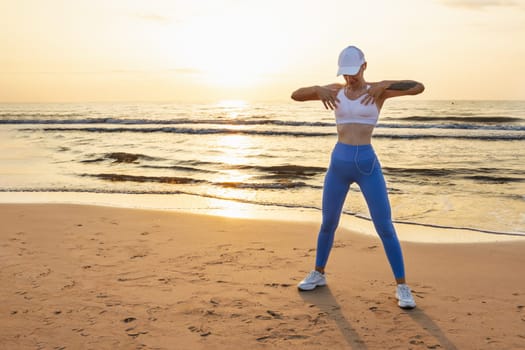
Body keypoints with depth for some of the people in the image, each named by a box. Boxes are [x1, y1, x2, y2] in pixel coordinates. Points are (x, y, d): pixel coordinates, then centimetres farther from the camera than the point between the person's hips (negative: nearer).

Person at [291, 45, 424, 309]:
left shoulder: (378, 90, -1)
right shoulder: (335, 90, 8)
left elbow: (418, 87, -14)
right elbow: (295, 95, 5)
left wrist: (383, 85, -26)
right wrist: (318, 89, -15)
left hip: (368, 164, -3)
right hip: (338, 163, 3)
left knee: (385, 228, -4)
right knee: (328, 224, 15)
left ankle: (402, 287, 7)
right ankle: (318, 274, 35)